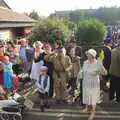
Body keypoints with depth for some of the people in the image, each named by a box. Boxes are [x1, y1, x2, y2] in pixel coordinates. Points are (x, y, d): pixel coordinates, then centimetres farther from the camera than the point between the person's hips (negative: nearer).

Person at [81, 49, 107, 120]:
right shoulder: (85, 62, -5)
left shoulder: (97, 63, -22)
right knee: (86, 96, 21)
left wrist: (101, 66, -45)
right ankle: (86, 108, 44)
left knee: (93, 97, 8)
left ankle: (93, 112, 25)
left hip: (93, 84, -5)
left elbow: (105, 73, -28)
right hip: (85, 83, 5)